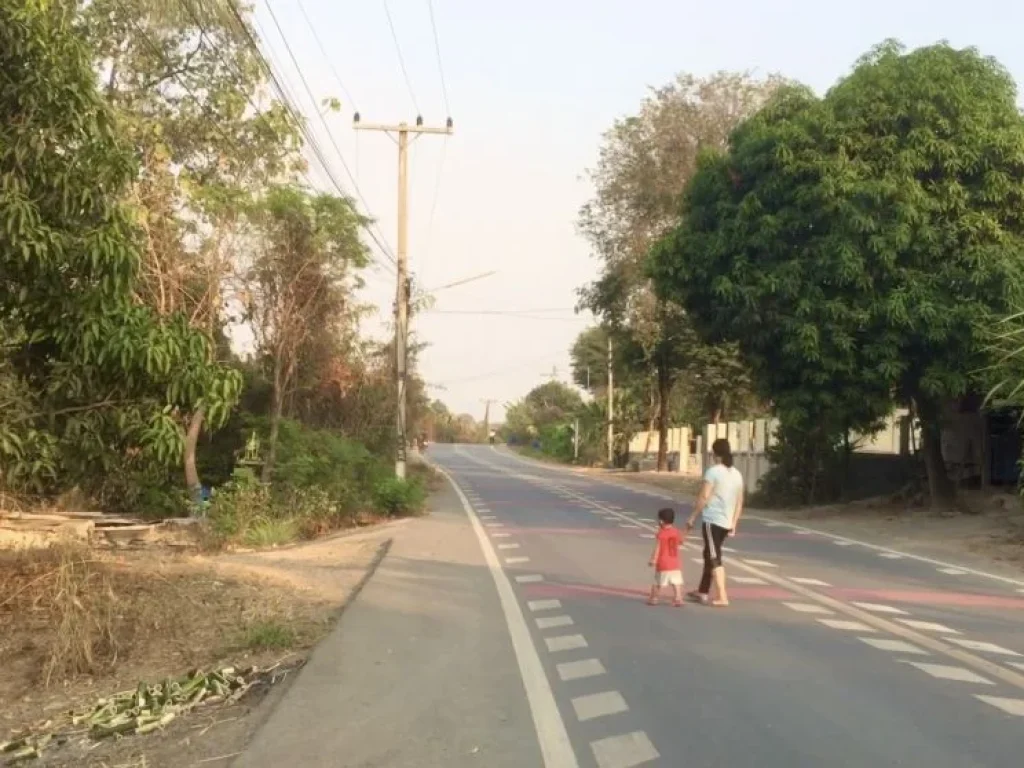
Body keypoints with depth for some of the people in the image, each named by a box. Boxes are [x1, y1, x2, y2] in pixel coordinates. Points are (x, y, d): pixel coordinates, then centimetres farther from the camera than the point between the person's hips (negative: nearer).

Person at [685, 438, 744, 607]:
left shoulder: (713, 471, -11)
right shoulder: (737, 474, 10)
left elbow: (704, 498, -14)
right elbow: (739, 502, 12)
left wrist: (692, 518, -7)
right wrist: (734, 524, 17)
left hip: (712, 520, -7)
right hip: (727, 522, 7)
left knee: (714, 557, -5)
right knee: (710, 555, 18)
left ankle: (722, 597, -10)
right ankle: (702, 592, 28)